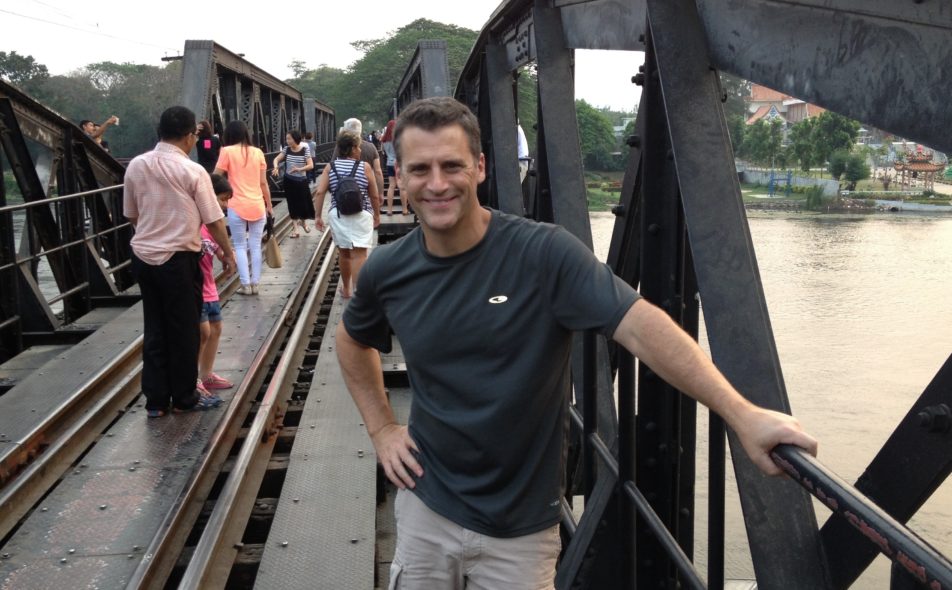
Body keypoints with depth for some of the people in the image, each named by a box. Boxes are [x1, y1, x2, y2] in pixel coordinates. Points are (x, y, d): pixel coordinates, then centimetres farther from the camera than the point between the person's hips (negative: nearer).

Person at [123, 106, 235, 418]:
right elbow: (213, 220, -8)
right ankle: (184, 398, 21)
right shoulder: (193, 171, -13)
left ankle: (155, 400, 19)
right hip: (178, 259, -5)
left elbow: (131, 214, 11)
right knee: (183, 331, 8)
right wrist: (228, 252, 6)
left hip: (143, 255, 5)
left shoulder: (136, 166, 2)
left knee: (154, 329, 14)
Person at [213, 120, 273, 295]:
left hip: (237, 206, -3)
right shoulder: (258, 152, 6)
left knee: (240, 246, 7)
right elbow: (263, 182, 8)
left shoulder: (227, 151, -5)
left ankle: (246, 285, 5)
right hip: (258, 206, 3)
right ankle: (254, 284, 13)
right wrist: (269, 204, 17)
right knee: (255, 246, 11)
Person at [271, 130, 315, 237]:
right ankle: (295, 228, 14)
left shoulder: (305, 150, -12)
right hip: (289, 180, 2)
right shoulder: (286, 149, -3)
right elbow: (277, 159, -2)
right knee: (292, 204, 5)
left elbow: (310, 165, -16)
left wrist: (299, 169, -32)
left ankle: (303, 222, 35)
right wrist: (276, 167, -23)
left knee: (304, 203, 4)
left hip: (302, 181, -2)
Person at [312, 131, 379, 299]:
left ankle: (346, 289, 35)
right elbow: (374, 195, 1)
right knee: (359, 255, -7)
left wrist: (318, 216, 2)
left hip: (337, 215, 4)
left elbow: (319, 192, -4)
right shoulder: (364, 167, -2)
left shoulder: (330, 167, 4)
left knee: (344, 253, 19)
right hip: (360, 215, -3)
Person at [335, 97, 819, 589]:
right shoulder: (387, 271, -7)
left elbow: (641, 326, -29)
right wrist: (380, 428, 5)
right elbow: (353, 341, 14)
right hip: (426, 505, 3)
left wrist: (741, 414, -39)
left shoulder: (543, 253, -20)